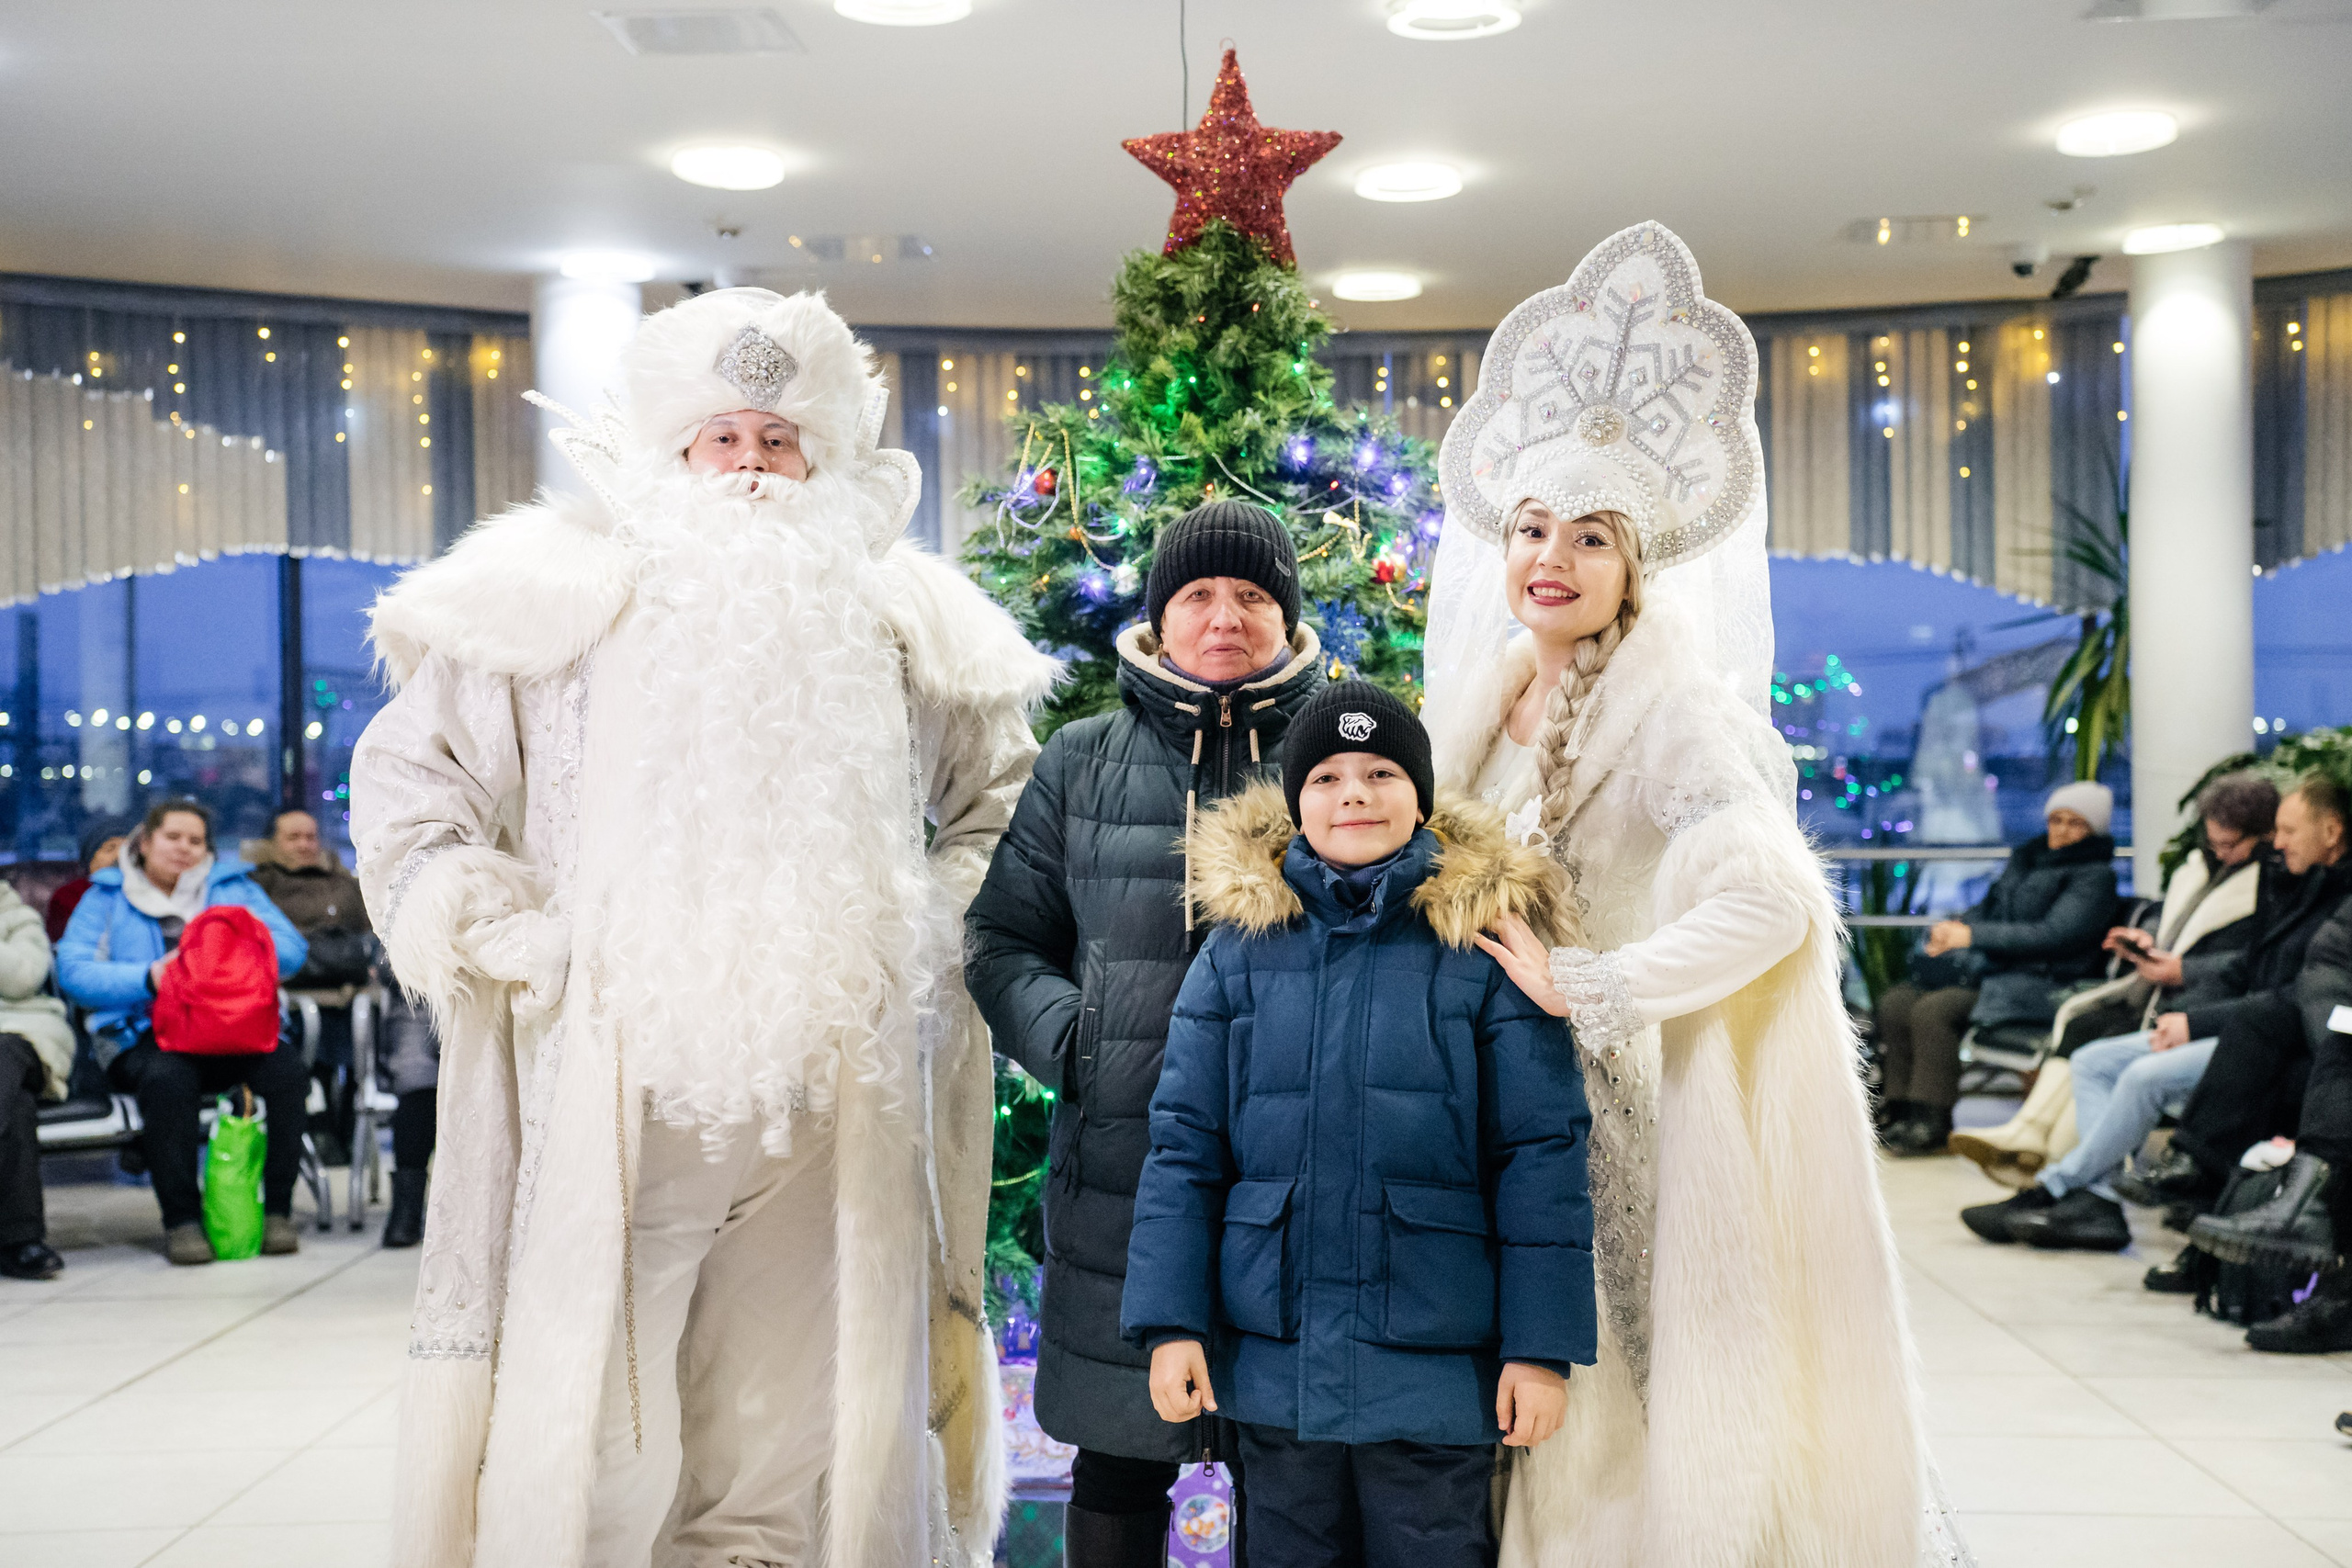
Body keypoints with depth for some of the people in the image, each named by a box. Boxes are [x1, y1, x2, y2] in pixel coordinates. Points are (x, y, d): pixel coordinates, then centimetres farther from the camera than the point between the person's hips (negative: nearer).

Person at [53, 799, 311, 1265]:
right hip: (145, 1035, -2)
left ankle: (278, 1210, -20)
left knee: (287, 1067, -30)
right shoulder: (107, 896, 16)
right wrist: (147, 978, -16)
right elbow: (72, 970, -1)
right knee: (168, 1078, -38)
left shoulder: (235, 885, 20)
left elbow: (292, 948, 6)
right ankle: (181, 1221, -26)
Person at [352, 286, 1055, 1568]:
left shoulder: (894, 613, 12)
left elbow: (1001, 800, 23)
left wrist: (933, 927, 8)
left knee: (803, 1428, 6)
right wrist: (500, 931, -2)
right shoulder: (568, 592, 4)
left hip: (832, 1099, 2)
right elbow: (405, 773, 9)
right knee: (596, 1428, -3)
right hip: (622, 1082, -2)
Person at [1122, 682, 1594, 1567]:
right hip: (1273, 1361, 2)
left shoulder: (1483, 941, -4)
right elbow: (1185, 1145, 3)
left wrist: (1543, 1346, -8)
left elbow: (1543, 1154, -5)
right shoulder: (1240, 945, 2)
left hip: (1436, 1364, -2)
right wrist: (1170, 1323, -3)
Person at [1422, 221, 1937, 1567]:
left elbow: (1772, 902, -31)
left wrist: (1575, 987, -27)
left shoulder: (1670, 706, -16)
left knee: (1661, 1395, 0)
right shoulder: (1494, 693, 7)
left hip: (1658, 1109, -7)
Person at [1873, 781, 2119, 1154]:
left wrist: (1972, 935, -18)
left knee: (1933, 1010, -28)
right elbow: (1988, 908, 23)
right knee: (1896, 1001, -12)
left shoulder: (2094, 876, -4)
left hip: (2041, 984, -8)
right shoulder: (2025, 857, 20)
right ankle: (1898, 1112, -10)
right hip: (1992, 971, 8)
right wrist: (1952, 928, -2)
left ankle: (1931, 1126, -22)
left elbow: (2053, 935, -16)